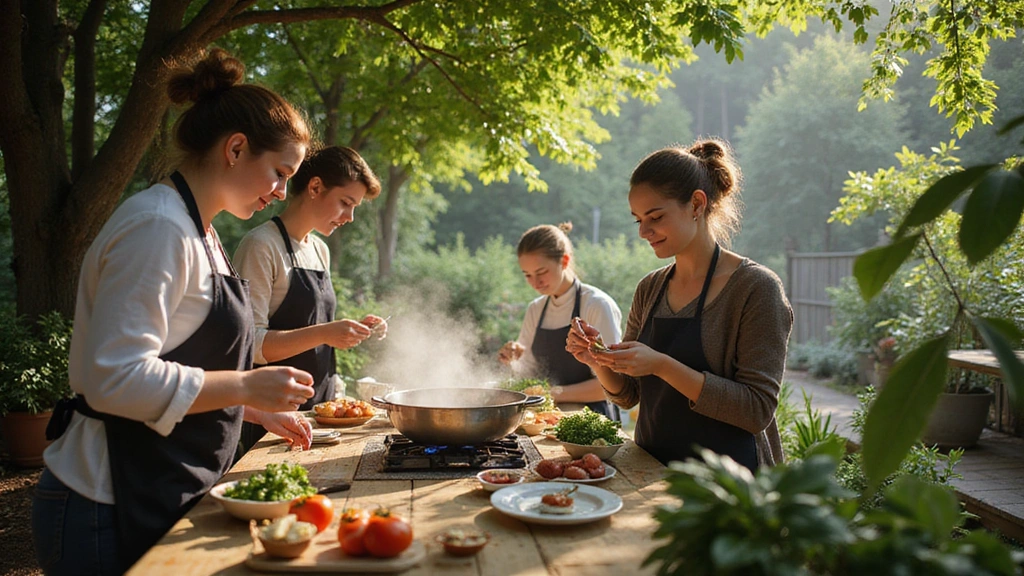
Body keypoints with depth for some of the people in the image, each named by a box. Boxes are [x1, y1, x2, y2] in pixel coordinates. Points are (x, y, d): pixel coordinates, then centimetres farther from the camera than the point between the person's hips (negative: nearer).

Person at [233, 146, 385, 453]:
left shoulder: (320, 250, 13)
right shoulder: (262, 245, -13)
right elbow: (249, 343, -20)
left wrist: (354, 330, 4)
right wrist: (324, 333, -27)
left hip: (319, 407, 8)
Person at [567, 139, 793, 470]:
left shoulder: (755, 287, -6)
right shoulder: (650, 289, 11)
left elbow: (757, 410, -12)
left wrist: (662, 366, -19)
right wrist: (599, 362, -4)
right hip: (652, 471, 6)